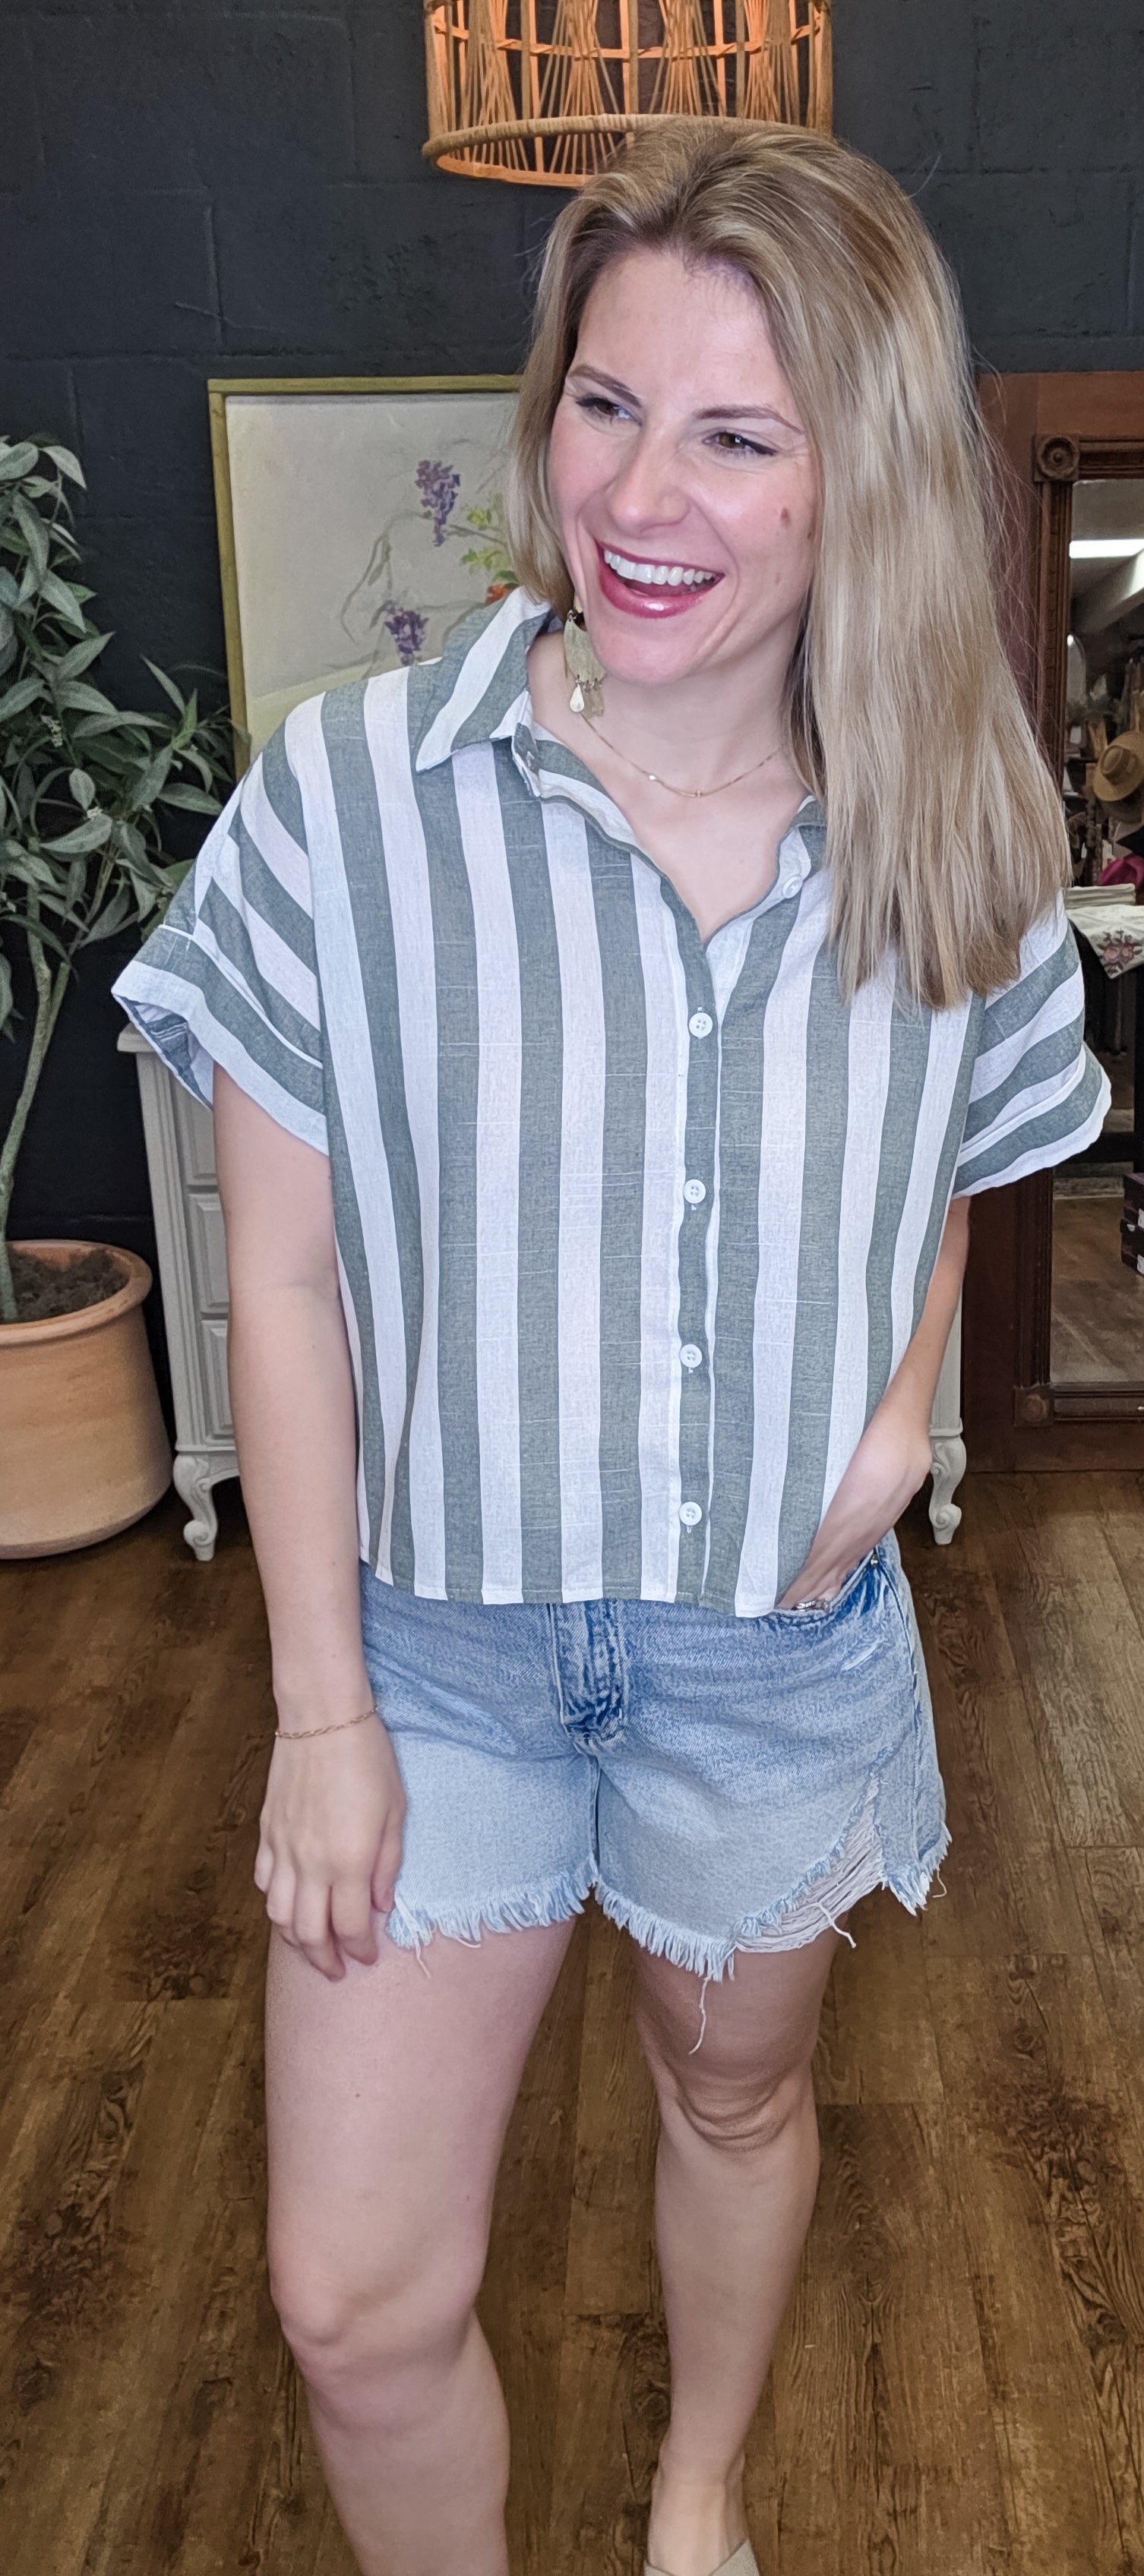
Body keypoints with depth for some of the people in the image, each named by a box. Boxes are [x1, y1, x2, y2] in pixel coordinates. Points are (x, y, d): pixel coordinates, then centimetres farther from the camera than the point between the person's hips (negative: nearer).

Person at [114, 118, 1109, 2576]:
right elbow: (288, 1277, -10)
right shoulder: (349, 796, -15)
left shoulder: (951, 854, -7)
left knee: (738, 2087, 26)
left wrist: (905, 1409, -9)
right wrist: (322, 1702, -8)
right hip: (439, 1629, -1)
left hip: (783, 1641, 3)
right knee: (357, 2302, 5)